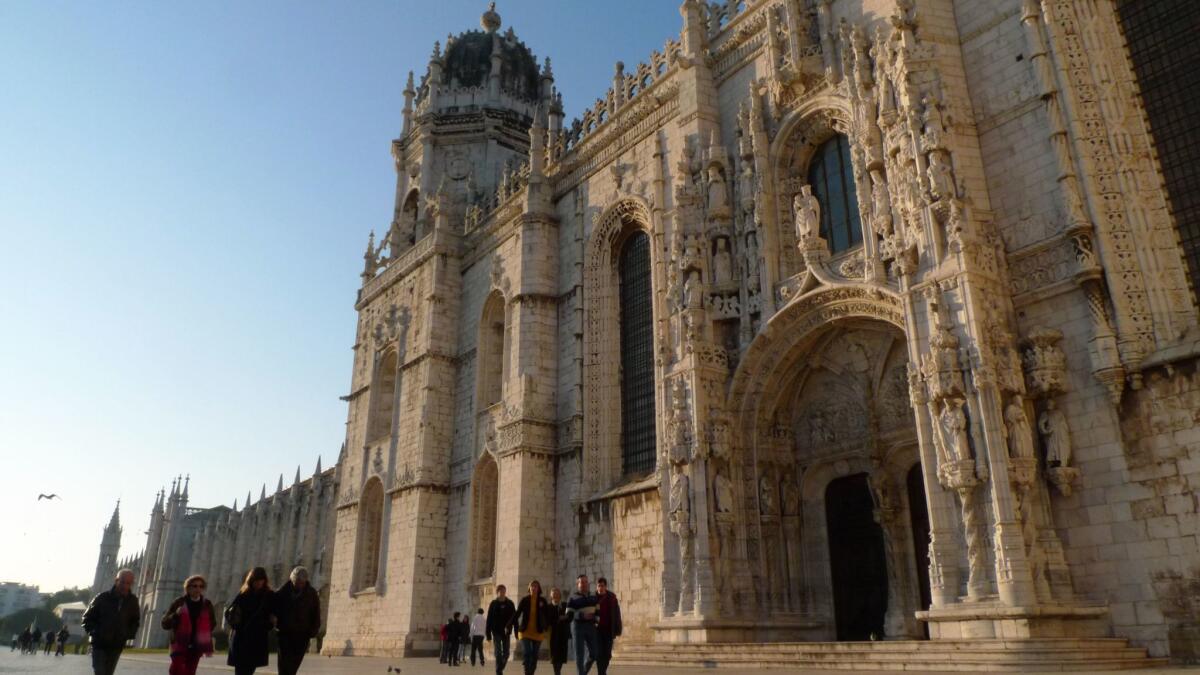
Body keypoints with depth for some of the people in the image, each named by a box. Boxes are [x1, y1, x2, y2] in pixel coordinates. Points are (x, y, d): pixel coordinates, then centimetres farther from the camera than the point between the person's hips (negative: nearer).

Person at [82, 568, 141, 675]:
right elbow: (87, 617, 0)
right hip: (99, 644, -3)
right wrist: (93, 633, -9)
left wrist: (129, 635, 1)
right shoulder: (102, 598, -10)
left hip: (117, 646, 3)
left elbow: (135, 620, 14)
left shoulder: (132, 601, 0)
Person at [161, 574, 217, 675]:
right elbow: (165, 624, -3)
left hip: (197, 647, 2)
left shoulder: (207, 605, 5)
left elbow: (212, 624, 18)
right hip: (180, 645, -2)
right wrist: (176, 615, -22)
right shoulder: (178, 603, -2)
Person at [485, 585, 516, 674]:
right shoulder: (493, 604, 0)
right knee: (498, 653, -6)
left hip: (506, 632, 2)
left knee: (506, 654, 5)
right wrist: (488, 634, -6)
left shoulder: (510, 604, 4)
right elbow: (489, 620, -2)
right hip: (496, 632, -2)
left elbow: (514, 618, 1)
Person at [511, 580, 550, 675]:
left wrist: (546, 628, -2)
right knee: (526, 653, -15)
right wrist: (516, 627, -8)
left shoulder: (542, 601, 1)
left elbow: (547, 616, 5)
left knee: (534, 655, 6)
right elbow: (517, 614, -1)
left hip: (538, 632, 1)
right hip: (525, 632, -1)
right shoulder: (524, 600, -1)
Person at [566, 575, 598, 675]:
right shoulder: (573, 598, -1)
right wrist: (582, 615, -23)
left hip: (591, 626, 4)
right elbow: (569, 615, -9)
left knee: (594, 653, 1)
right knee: (579, 654, -5)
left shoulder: (593, 596, 13)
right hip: (578, 626, -4)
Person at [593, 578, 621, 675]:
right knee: (599, 653, -7)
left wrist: (618, 630, -6)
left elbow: (617, 614, -2)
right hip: (597, 629, -1)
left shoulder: (612, 597, -3)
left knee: (607, 654, 6)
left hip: (608, 630, 1)